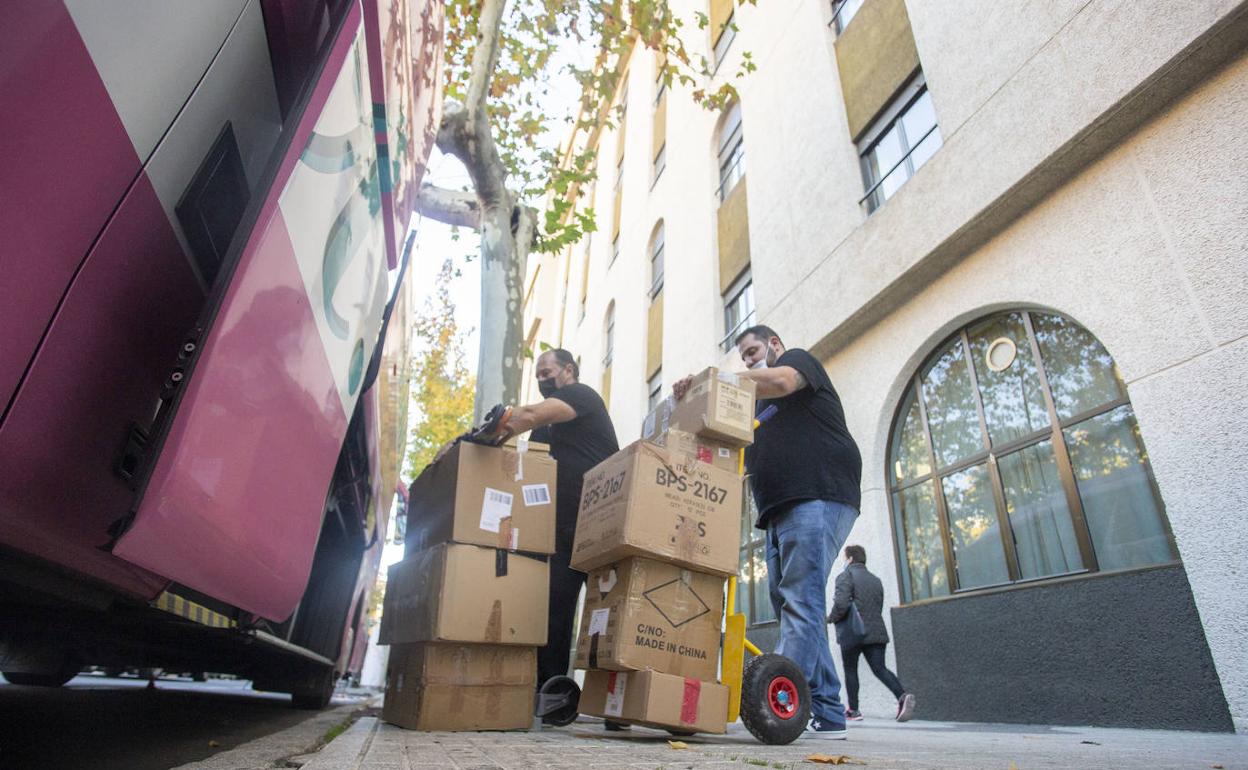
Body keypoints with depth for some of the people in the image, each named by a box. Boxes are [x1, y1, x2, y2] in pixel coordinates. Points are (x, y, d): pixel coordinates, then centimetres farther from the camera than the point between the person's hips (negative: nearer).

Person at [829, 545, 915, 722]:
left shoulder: (845, 576, -7)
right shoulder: (876, 580, 18)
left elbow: (841, 604, -20)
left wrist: (831, 618, -3)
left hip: (853, 634, -5)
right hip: (876, 632, 6)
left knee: (850, 671, 9)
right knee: (880, 668, 3)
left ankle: (853, 710, 12)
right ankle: (902, 696, -19)